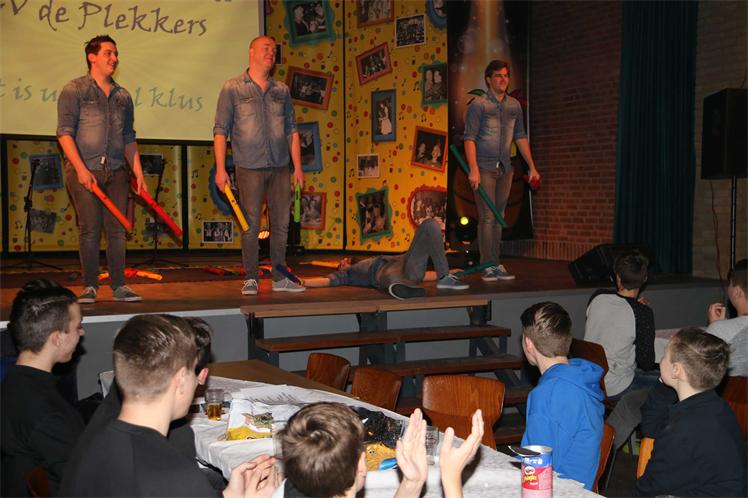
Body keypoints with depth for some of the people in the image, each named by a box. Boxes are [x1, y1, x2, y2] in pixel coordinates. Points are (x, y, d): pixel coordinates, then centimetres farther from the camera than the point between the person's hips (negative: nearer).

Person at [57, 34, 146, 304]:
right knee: (89, 229, -4)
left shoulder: (123, 96, 16)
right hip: (84, 171, -4)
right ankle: (89, 287, 5)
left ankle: (119, 286, 10)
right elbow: (65, 132, -7)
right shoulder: (74, 90, 1)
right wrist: (81, 168, -16)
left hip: (116, 171, 4)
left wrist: (139, 174, 12)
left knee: (117, 230, 4)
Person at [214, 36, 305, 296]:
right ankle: (251, 279, 9)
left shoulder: (281, 90, 11)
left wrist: (297, 166, 9)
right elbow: (221, 130, -1)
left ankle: (279, 278, 15)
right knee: (250, 224, -1)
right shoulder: (232, 88, 1)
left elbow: (292, 129, 14)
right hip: (249, 168, -3)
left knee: (281, 223, 6)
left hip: (280, 167, 4)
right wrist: (220, 168, -7)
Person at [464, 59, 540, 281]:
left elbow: (520, 137, 18)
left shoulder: (514, 105, 12)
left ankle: (497, 264, 14)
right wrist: (473, 170, -18)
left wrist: (532, 166, 15)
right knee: (487, 217, -7)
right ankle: (487, 266, -3)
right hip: (484, 167, -5)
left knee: (498, 217, 9)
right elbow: (470, 138, -9)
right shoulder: (479, 104, -5)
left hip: (505, 168, 5)